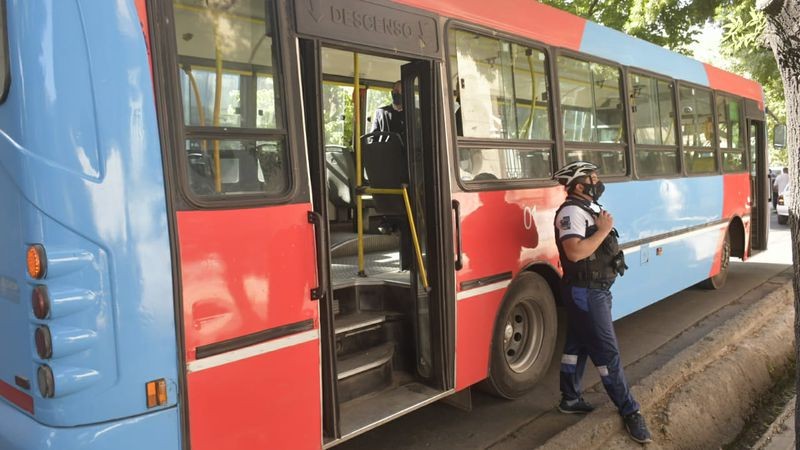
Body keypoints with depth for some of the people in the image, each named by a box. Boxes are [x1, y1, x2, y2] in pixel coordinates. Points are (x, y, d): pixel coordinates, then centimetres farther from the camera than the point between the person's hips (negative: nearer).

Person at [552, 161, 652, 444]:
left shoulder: (589, 209, 13)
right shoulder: (572, 212, -19)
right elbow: (575, 252, -30)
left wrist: (602, 228, 2)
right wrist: (603, 230, -22)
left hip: (594, 290, 10)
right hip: (585, 293, -10)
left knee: (577, 345, 16)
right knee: (607, 352, -2)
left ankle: (570, 399, 28)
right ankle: (629, 411, 7)